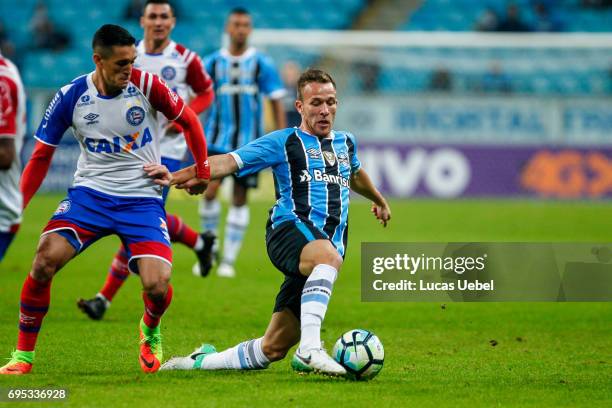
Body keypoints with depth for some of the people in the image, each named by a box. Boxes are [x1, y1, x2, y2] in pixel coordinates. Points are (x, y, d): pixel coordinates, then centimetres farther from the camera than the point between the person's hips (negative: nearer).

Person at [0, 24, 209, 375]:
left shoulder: (146, 85, -10)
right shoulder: (70, 97, -7)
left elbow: (189, 120, 7)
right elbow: (42, 155, 3)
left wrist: (203, 172, 11)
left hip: (143, 198, -1)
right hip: (90, 192, 1)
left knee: (157, 285, -19)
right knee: (45, 259, -23)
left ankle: (150, 331, 21)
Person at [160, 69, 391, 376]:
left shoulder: (346, 143, 25)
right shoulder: (284, 142, 7)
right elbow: (232, 161, -4)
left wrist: (379, 201, 66)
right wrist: (189, 173, -22)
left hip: (330, 244, 6)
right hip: (290, 228, -6)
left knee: (273, 348, -3)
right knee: (328, 255, -44)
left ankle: (199, 361, 17)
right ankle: (309, 349, -50)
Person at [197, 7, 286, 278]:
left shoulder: (261, 64, 0)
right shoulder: (212, 63, 3)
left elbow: (277, 103, 3)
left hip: (249, 143, 0)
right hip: (217, 139, 0)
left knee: (240, 198, 1)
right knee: (209, 191, -13)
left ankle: (228, 260, 9)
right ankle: (208, 247, 10)